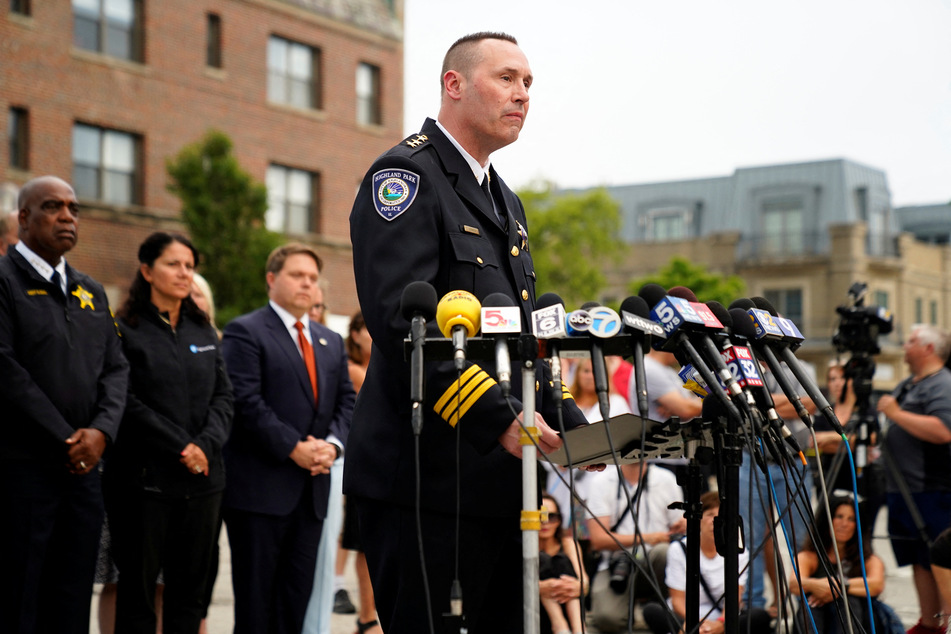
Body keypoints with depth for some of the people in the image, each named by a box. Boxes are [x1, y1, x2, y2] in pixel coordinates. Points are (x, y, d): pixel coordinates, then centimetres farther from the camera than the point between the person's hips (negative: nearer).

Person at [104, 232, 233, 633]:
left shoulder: (204, 332, 15)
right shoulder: (125, 329, -2)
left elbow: (223, 396, 10)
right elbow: (128, 402, -10)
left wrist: (205, 445, -7)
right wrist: (181, 447, -13)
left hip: (201, 478, 5)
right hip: (144, 477, -5)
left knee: (190, 587, 6)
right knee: (137, 588, 0)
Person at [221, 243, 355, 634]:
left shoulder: (331, 342, 19)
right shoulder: (246, 332, -4)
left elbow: (346, 401, 14)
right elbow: (246, 402, -14)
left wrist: (333, 444, -5)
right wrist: (293, 448, -16)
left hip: (313, 487, 7)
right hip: (260, 488, -6)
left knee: (297, 595, 7)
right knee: (254, 599, -2)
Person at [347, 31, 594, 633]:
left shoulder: (506, 201, 23)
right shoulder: (405, 175, -7)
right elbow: (401, 320, -20)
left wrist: (571, 425, 10)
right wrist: (497, 418, -24)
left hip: (499, 479, 9)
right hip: (428, 476, -9)